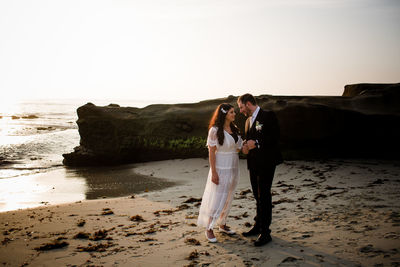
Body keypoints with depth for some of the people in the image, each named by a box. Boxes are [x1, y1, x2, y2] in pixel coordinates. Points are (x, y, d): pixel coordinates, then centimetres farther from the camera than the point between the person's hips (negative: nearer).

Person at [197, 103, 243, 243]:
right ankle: (209, 229, 6)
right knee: (217, 198, -5)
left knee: (228, 198, 15)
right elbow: (211, 152, -14)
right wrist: (213, 172, -17)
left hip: (233, 168, 7)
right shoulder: (215, 130, -13)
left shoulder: (234, 129, 8)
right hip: (220, 169, -7)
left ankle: (223, 225, 29)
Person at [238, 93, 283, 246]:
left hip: (266, 163, -8)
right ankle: (258, 226, 26)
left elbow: (275, 137, -16)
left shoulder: (268, 116, -9)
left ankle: (265, 232, -1)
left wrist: (256, 143, -20)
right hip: (253, 163, 8)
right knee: (258, 196, 15)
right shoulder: (248, 120, 16)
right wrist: (245, 145, 2)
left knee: (264, 196, -7)